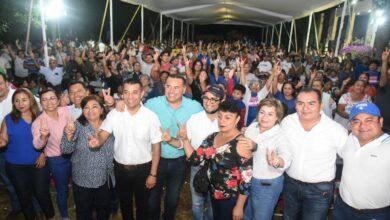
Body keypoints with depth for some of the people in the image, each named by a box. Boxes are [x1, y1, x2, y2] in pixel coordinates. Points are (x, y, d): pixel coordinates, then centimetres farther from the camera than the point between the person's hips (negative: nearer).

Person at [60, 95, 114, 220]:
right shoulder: (77, 126, -11)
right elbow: (66, 150, -18)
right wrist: (69, 135, -35)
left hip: (105, 178, 2)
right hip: (82, 180, -2)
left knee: (104, 210, 22)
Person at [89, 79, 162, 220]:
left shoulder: (151, 116, -15)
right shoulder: (114, 114, -9)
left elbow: (156, 146, -10)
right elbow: (103, 135, -14)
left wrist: (153, 174, -8)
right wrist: (97, 141, -38)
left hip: (143, 169, -2)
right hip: (120, 168, 2)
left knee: (142, 204, 20)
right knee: (124, 203, 25)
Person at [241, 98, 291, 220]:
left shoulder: (280, 135, -20)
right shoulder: (252, 127, -5)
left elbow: (286, 159, -37)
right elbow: (243, 145, 9)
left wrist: (276, 162, -59)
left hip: (267, 185, -5)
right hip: (246, 179, 5)